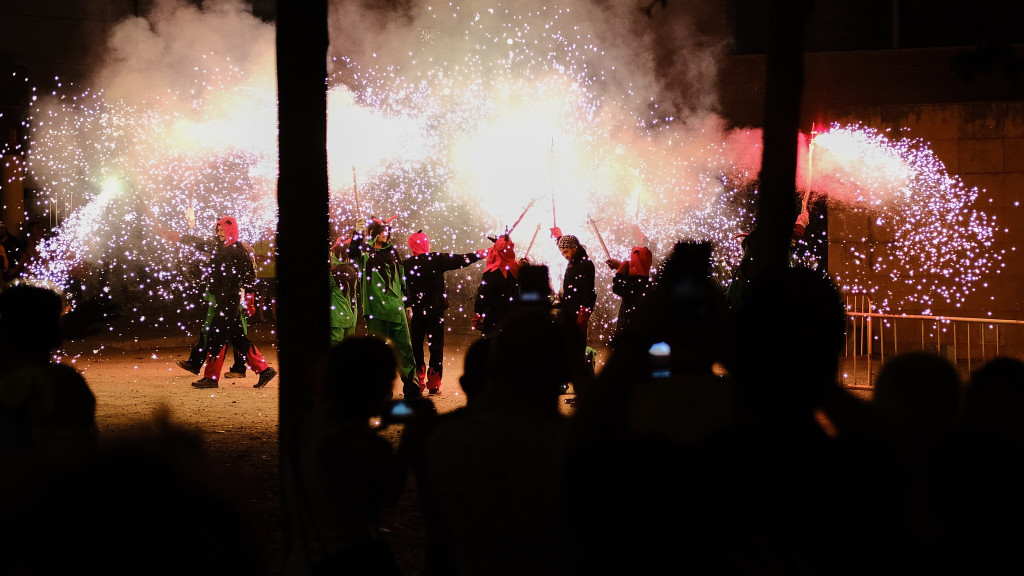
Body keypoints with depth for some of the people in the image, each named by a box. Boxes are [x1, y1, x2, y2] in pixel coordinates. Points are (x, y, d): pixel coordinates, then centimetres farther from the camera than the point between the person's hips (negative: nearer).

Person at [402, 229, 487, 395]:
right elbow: (461, 260, -3)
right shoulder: (437, 259, -9)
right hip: (436, 311, -2)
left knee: (416, 347, 12)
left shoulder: (405, 265, -2)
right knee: (436, 347, 5)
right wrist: (480, 253, 11)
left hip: (415, 312, 2)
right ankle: (433, 384, 4)